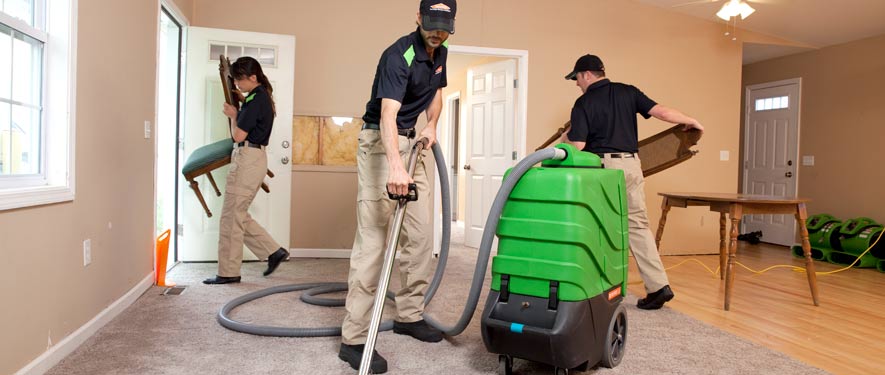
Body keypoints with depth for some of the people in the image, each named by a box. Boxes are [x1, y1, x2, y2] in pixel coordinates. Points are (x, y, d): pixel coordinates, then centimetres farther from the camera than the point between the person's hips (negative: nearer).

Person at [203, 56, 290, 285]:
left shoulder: (256, 99, -15)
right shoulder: (262, 97, 15)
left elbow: (238, 135, -14)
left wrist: (232, 116, 0)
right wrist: (238, 113, 12)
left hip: (247, 159, -10)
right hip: (253, 158, 10)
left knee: (231, 217, -2)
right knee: (239, 216, 16)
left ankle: (228, 272, 7)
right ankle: (273, 251, 18)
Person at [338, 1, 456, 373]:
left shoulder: (440, 52, 6)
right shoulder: (399, 55, -21)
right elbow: (388, 113, -35)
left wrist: (431, 125, 6)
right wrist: (395, 166, -50)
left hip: (410, 143, 9)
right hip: (380, 142, -9)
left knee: (420, 236, 9)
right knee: (372, 238, -13)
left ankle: (409, 315, 22)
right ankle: (354, 338, -9)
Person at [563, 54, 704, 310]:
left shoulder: (583, 103, -4)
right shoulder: (627, 92, 8)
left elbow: (578, 146, -12)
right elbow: (661, 112, 2)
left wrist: (567, 139, 10)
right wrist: (691, 121, 17)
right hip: (631, 164, 5)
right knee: (638, 224, 9)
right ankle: (659, 285, 5)